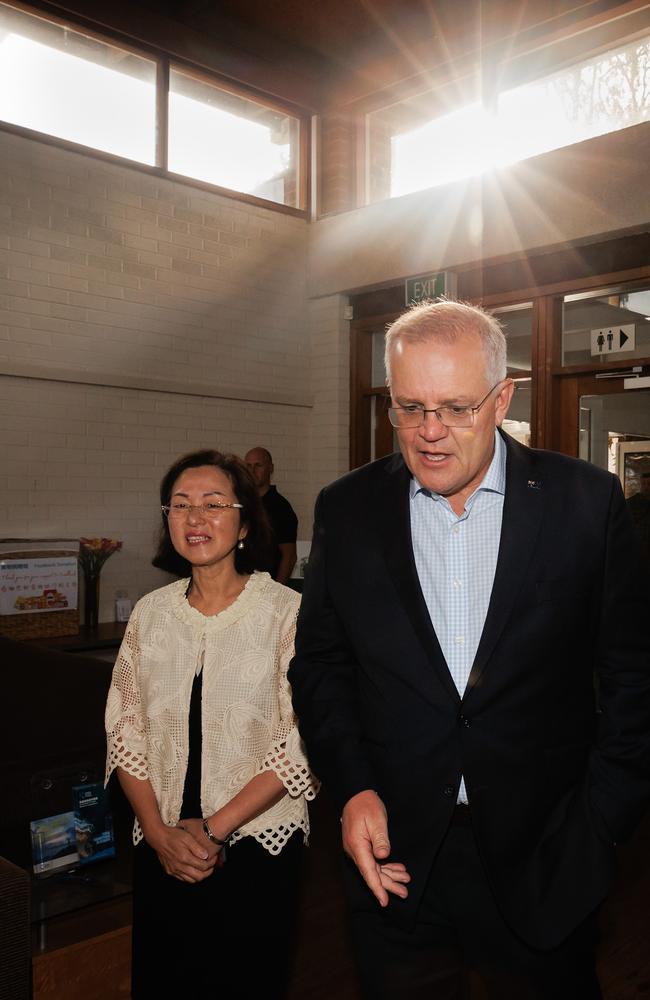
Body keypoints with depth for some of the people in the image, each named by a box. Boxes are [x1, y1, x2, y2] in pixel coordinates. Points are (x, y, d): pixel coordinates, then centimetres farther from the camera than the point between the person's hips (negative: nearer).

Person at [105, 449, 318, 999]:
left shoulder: (288, 612, -12)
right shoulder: (151, 613, 0)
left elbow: (301, 746, -13)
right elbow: (125, 732, 3)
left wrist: (214, 828, -13)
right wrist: (160, 833, -6)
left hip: (258, 847, -3)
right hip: (162, 850, 3)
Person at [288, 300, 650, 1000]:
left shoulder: (587, 502, -6)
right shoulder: (346, 510, -1)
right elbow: (319, 662, 5)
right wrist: (351, 788, -6)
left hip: (541, 860, -1)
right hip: (393, 862, 1)